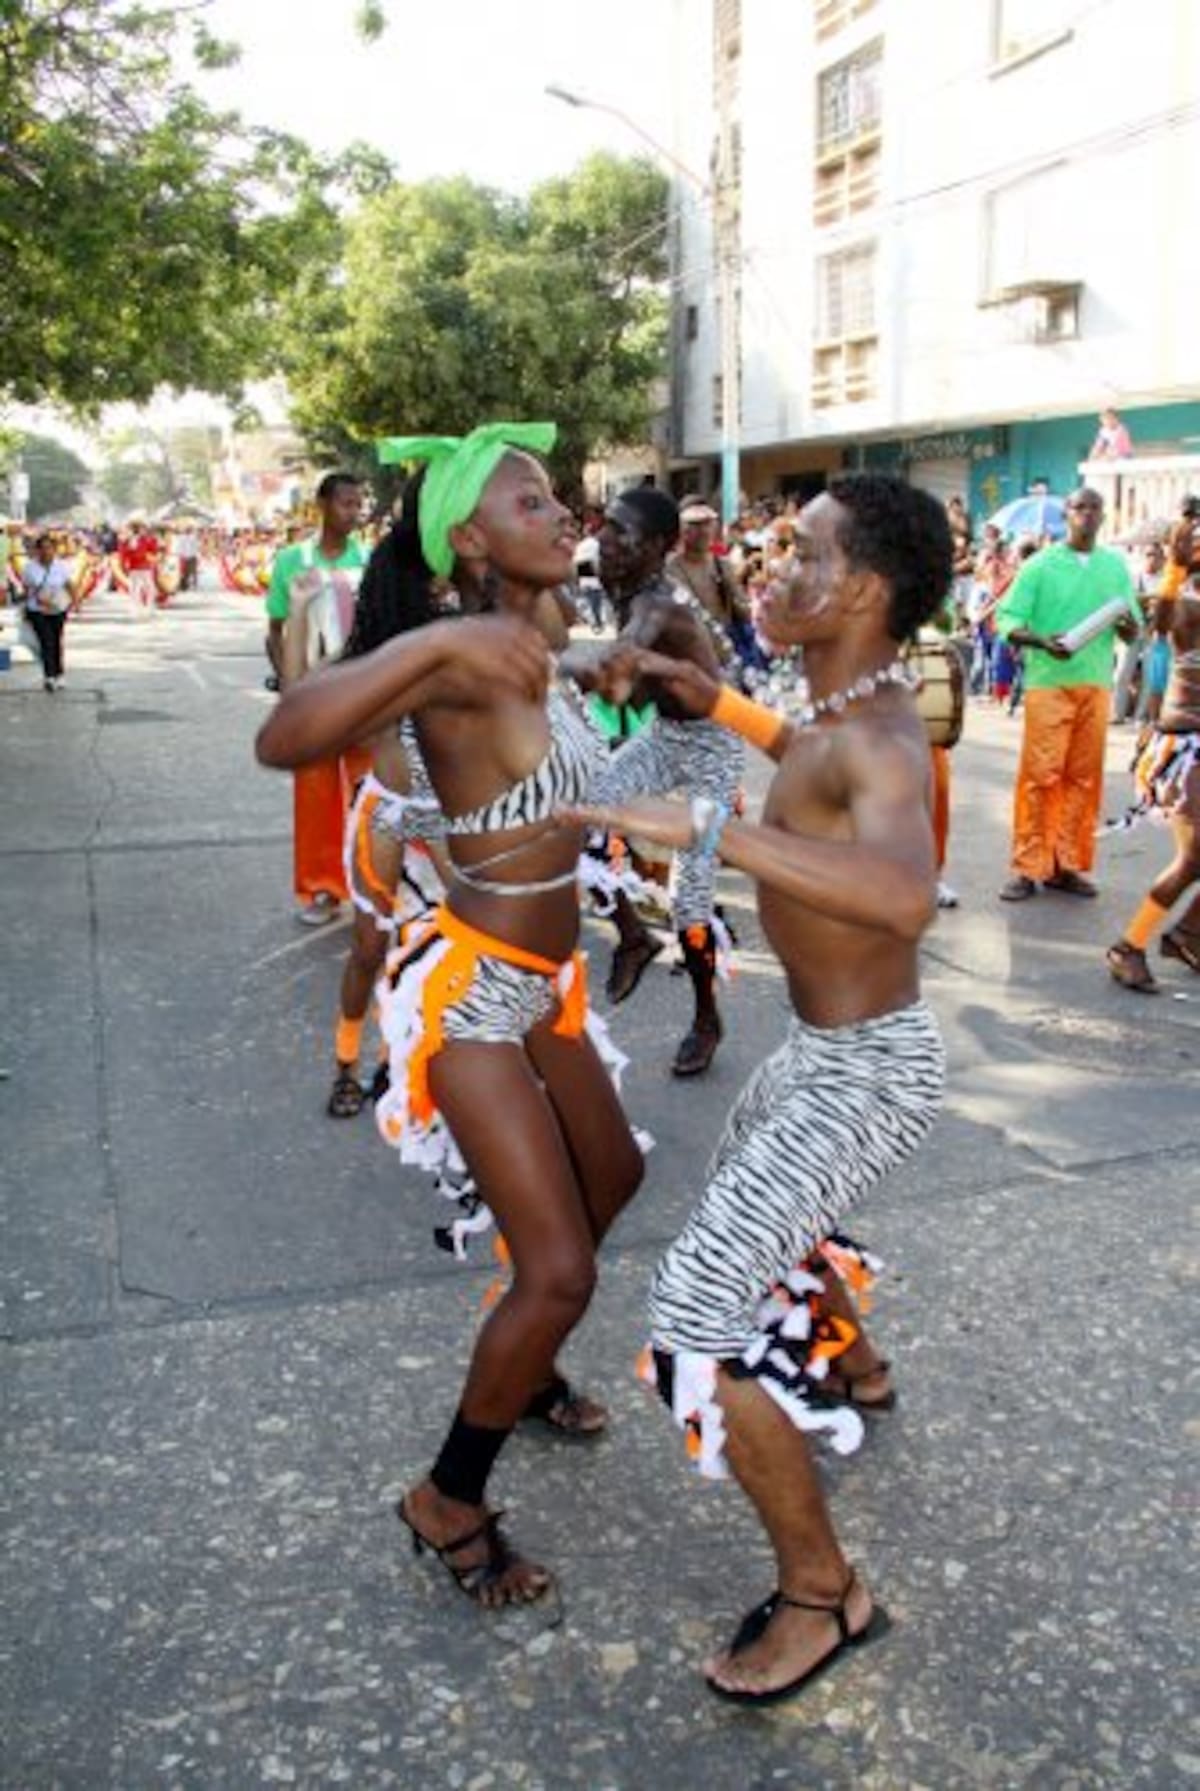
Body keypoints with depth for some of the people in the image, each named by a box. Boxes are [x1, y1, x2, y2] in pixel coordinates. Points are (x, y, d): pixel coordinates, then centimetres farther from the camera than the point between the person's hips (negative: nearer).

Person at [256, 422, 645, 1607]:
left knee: (612, 1176, 26)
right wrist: (433, 640, -44)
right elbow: (283, 740, -37)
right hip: (471, 991, -10)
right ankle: (448, 1501, 15)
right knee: (559, 1271, -8)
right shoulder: (456, 666, -21)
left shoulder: (531, 656, 5)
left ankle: (522, 1373, 49)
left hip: (538, 984, 10)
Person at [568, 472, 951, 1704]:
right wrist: (715, 700, 16)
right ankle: (856, 1373, 59)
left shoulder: (882, 738, -27)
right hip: (826, 1045, 10)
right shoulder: (850, 706, 1)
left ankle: (822, 1591, 6)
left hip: (865, 1072, -10)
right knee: (743, 1188, 33)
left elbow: (905, 897, -49)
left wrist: (705, 827, -51)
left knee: (697, 1313, -12)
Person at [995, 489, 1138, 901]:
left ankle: (1066, 865, 15)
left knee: (1084, 776, 6)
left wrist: (1127, 625, -12)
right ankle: (1028, 867, 1)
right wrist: (1043, 642, -23)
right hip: (1048, 682, -4)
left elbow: (1132, 632, 12)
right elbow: (1007, 620, -7)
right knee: (1040, 774, -5)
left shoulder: (1116, 566, 10)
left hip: (1096, 684, 4)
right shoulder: (1040, 565, -1)